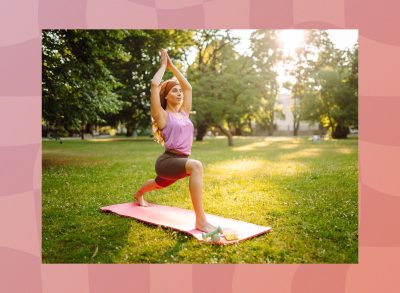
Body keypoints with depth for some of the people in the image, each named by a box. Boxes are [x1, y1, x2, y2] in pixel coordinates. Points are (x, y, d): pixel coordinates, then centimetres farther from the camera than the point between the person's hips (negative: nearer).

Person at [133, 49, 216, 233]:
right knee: (196, 166, -38)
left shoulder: (184, 114, 12)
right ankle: (201, 221, -39)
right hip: (167, 161, -8)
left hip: (181, 161, 8)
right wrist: (163, 65, 0)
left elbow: (188, 87, 17)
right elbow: (154, 84, -14)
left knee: (159, 185, 35)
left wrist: (172, 67, 18)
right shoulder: (163, 116, -6)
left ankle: (139, 194, 70)